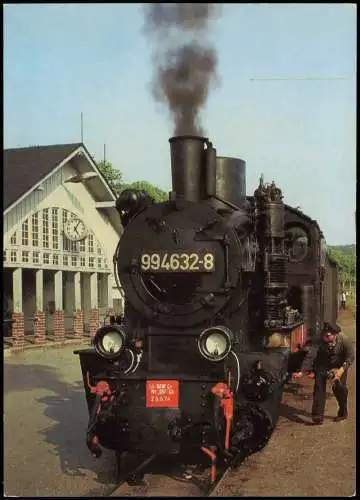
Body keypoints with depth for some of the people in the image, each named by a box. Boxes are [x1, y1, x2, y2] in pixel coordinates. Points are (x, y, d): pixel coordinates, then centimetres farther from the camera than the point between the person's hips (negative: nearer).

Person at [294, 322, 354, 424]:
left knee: (339, 387, -2)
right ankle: (318, 416, -6)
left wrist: (342, 369, -31)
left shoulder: (344, 340, -27)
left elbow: (351, 356, -18)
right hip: (323, 365, 0)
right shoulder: (320, 341, -27)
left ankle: (343, 413, 23)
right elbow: (310, 356, -33)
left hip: (340, 365, 0)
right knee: (319, 386, -10)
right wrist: (302, 371, -42)